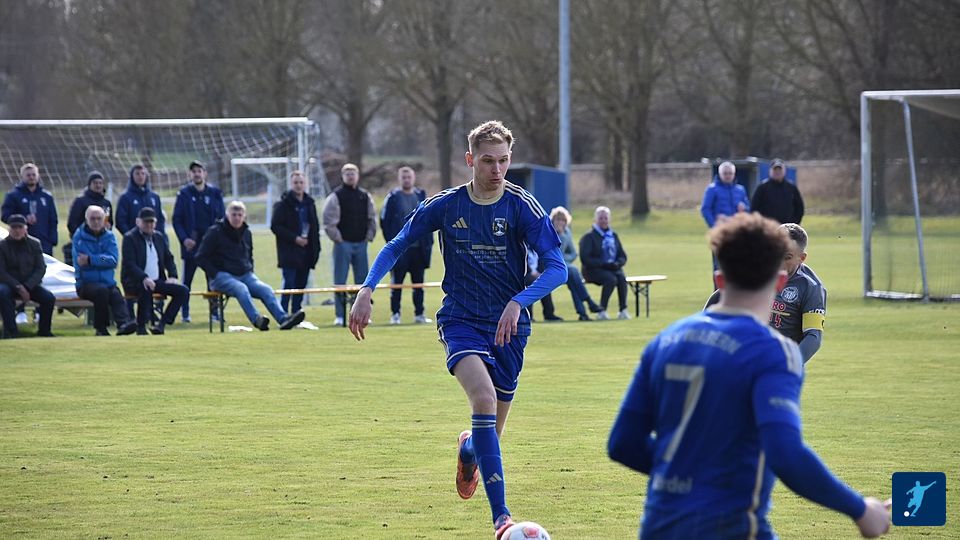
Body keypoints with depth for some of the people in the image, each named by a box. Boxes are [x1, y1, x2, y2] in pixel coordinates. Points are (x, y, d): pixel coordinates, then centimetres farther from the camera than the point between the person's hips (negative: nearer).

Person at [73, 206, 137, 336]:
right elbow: (80, 263, -11)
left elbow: (113, 259, -7)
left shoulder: (109, 236, 10)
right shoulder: (79, 236, 1)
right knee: (102, 290, -34)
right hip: (86, 283, -3)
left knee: (116, 295, -28)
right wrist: (102, 260, -9)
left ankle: (124, 323, -54)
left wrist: (90, 260, -16)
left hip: (108, 282, 3)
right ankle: (100, 328, -22)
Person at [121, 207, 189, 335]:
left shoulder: (160, 237, 17)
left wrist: (172, 276, 0)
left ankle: (162, 324, -17)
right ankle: (141, 328, -28)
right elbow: (129, 264, -14)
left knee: (183, 290, -13)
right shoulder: (130, 238, -3)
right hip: (134, 282, -6)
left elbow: (169, 259, 21)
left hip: (157, 281, 6)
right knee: (146, 289, -40)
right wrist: (144, 278, -30)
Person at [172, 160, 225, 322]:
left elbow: (221, 218, 8)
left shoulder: (214, 193, 7)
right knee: (187, 280, 2)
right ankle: (185, 313, 8)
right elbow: (177, 219, 1)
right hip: (191, 244, -1)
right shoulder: (184, 194, 3)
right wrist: (184, 239, -11)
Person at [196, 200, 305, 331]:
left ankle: (283, 318, -39)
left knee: (266, 289, -21)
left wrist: (250, 271, 12)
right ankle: (256, 319, -54)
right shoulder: (216, 232, -3)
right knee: (241, 288, -37)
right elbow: (201, 257, -3)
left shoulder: (246, 233, 15)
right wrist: (215, 274, -12)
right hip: (222, 276, -5)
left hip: (245, 275, 5)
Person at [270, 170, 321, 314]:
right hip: (289, 252, -6)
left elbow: (315, 226, 20)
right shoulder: (283, 204, -4)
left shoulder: (309, 204, 14)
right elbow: (275, 226, -9)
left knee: (301, 285, 6)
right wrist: (294, 238, -15)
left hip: (306, 251, 6)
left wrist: (316, 248, 10)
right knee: (289, 284, -10)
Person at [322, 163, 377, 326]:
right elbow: (329, 221, -7)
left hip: (361, 244, 4)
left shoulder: (365, 196, 10)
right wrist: (337, 238, -11)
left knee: (362, 280, 6)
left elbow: (372, 218, 16)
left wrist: (369, 236, 6)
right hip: (343, 244, -4)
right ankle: (340, 316, -2)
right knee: (340, 281, -4)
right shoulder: (336, 196, -3)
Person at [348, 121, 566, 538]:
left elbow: (557, 268, -15)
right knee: (484, 397, -29)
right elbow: (396, 246, 8)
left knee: (491, 429, 10)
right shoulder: (444, 205, -4)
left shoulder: (522, 207, -9)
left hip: (508, 326, 1)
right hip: (460, 320, -1)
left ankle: (468, 450, 53)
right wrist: (367, 291, -6)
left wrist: (518, 303, -30)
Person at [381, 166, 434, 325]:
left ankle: (419, 314, 11)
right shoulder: (393, 198, 0)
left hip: (418, 248, 3)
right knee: (396, 283, 0)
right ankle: (395, 314, 5)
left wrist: (429, 243, 4)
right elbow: (384, 222, -1)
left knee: (419, 283, 7)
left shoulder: (421, 196, 11)